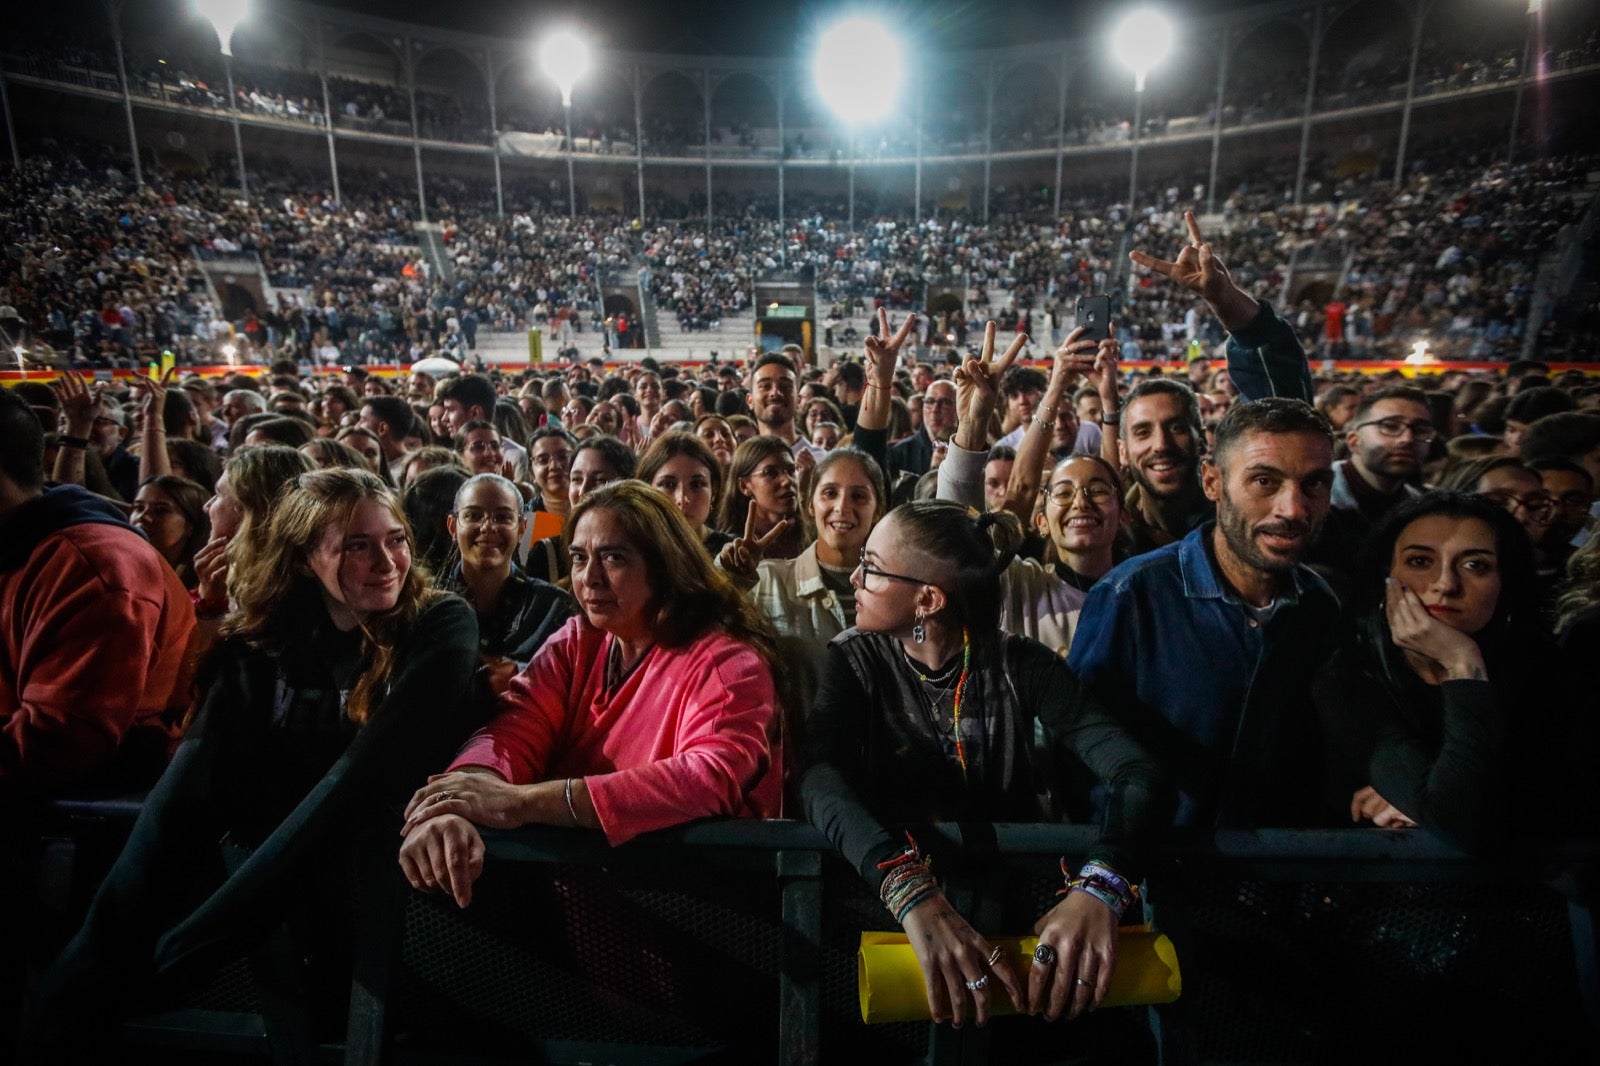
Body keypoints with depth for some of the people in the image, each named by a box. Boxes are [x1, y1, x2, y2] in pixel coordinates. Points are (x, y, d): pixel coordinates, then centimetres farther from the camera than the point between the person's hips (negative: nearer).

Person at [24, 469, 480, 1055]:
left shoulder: (441, 626, -11)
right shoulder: (273, 631, 3)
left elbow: (373, 767, -22)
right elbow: (213, 752, -9)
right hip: (268, 836, 3)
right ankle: (54, 1022, -27)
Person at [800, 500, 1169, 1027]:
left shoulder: (1023, 667, -6)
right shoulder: (855, 659, -6)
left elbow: (1136, 775, -18)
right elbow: (822, 779, -23)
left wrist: (1099, 888, -38)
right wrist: (912, 892, -40)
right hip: (888, 896, -1)